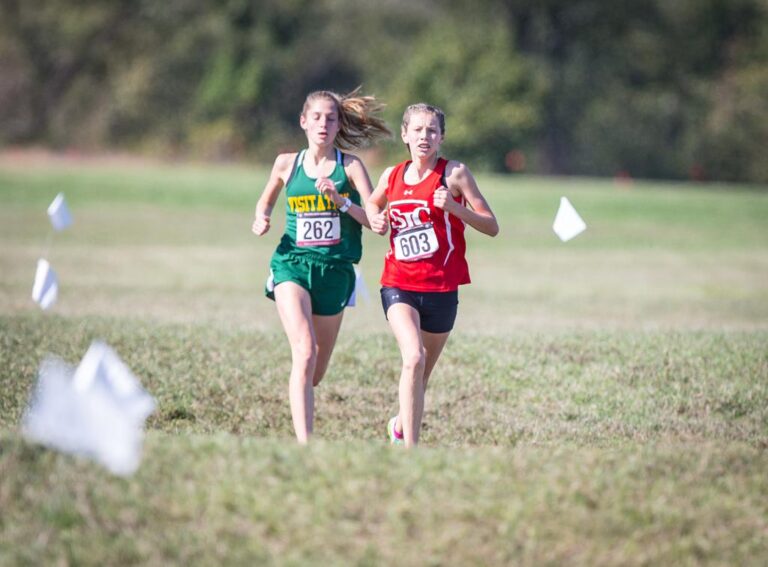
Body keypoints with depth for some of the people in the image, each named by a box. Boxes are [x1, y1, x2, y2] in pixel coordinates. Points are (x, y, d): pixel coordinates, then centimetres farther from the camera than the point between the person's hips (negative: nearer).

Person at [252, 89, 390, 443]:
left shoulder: (350, 166, 1)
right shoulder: (287, 164, 6)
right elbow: (266, 202, 25)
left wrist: (341, 201, -20)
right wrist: (262, 219, 3)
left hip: (335, 271, 1)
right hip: (292, 265, -1)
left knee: (315, 372, 10)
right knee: (305, 351, -23)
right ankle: (304, 443, -29)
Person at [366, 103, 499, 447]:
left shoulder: (454, 173, -3)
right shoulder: (392, 176, 6)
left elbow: (492, 227, -4)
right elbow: (373, 206, 29)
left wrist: (453, 206, -19)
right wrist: (376, 220, 5)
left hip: (441, 289, 0)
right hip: (399, 285, 0)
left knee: (423, 372, 12)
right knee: (414, 358, -23)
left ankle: (401, 424, 42)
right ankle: (410, 448, -22)